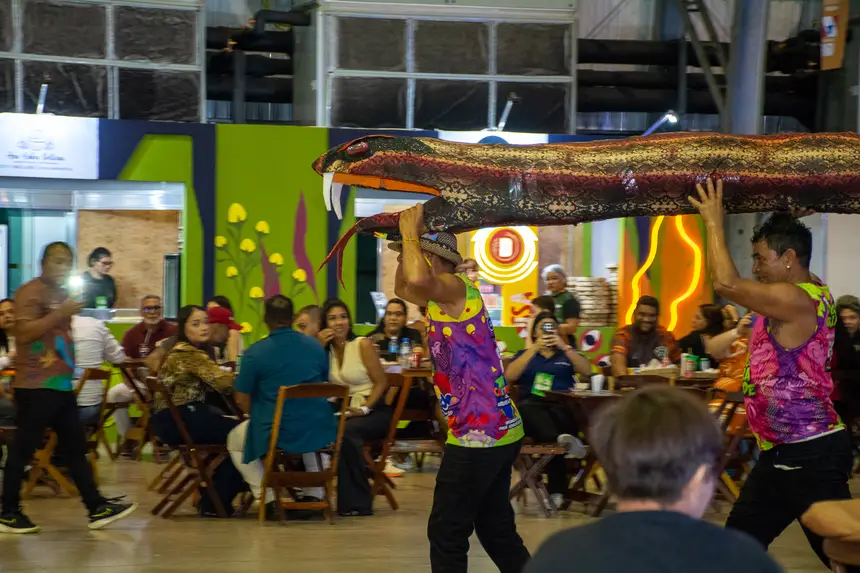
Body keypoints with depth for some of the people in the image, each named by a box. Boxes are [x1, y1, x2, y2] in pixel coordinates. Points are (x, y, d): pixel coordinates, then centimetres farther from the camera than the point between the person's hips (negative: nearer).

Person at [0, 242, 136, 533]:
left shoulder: (61, 294, 18)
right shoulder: (31, 292, -10)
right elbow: (24, 333, -22)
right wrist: (60, 313, -23)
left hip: (60, 384, 9)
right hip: (36, 386, -9)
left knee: (75, 447, 8)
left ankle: (97, 508, 9)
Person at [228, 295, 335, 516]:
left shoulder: (255, 353, -10)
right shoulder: (316, 346, 3)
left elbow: (241, 400, -7)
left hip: (274, 432, -4)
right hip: (318, 430, 4)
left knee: (235, 441, 26)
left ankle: (268, 498, 14)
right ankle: (314, 495, 30)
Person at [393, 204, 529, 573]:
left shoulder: (457, 288, -13)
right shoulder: (441, 300, 15)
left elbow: (417, 279, -35)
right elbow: (402, 288, 34)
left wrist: (410, 233, -17)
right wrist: (405, 244, 17)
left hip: (480, 432, -10)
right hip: (496, 430, 10)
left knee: (447, 533, -4)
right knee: (497, 529, 15)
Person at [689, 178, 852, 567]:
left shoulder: (798, 300, -20)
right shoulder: (808, 295, 10)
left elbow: (726, 284, -25)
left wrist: (714, 221, -13)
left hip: (810, 454, -11)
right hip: (782, 451, 11)